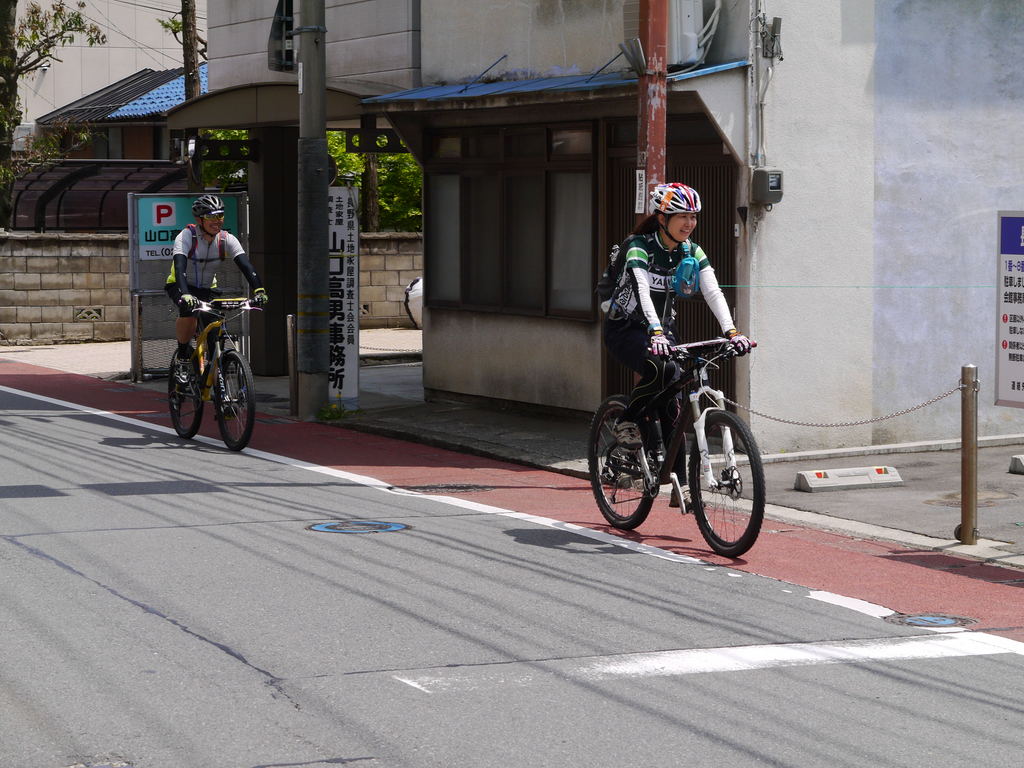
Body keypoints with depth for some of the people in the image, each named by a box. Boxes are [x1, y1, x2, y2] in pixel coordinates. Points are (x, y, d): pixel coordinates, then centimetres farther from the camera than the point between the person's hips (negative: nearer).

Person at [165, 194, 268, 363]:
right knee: (188, 312, -33)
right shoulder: (187, 236, -26)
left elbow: (245, 265, -26)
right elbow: (179, 266, -40)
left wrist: (259, 290, -44)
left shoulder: (227, 240, -16)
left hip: (208, 288, 4)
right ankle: (183, 351, -10)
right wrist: (185, 295, -57)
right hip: (180, 285, -4)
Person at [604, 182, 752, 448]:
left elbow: (713, 292, -16)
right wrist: (656, 333, -51)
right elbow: (642, 291, -36)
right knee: (661, 368, -33)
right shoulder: (638, 246, -21)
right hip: (624, 329, -5)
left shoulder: (692, 252, -4)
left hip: (661, 330, 5)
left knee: (671, 407, -10)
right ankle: (625, 423, -12)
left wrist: (731, 331, -32)